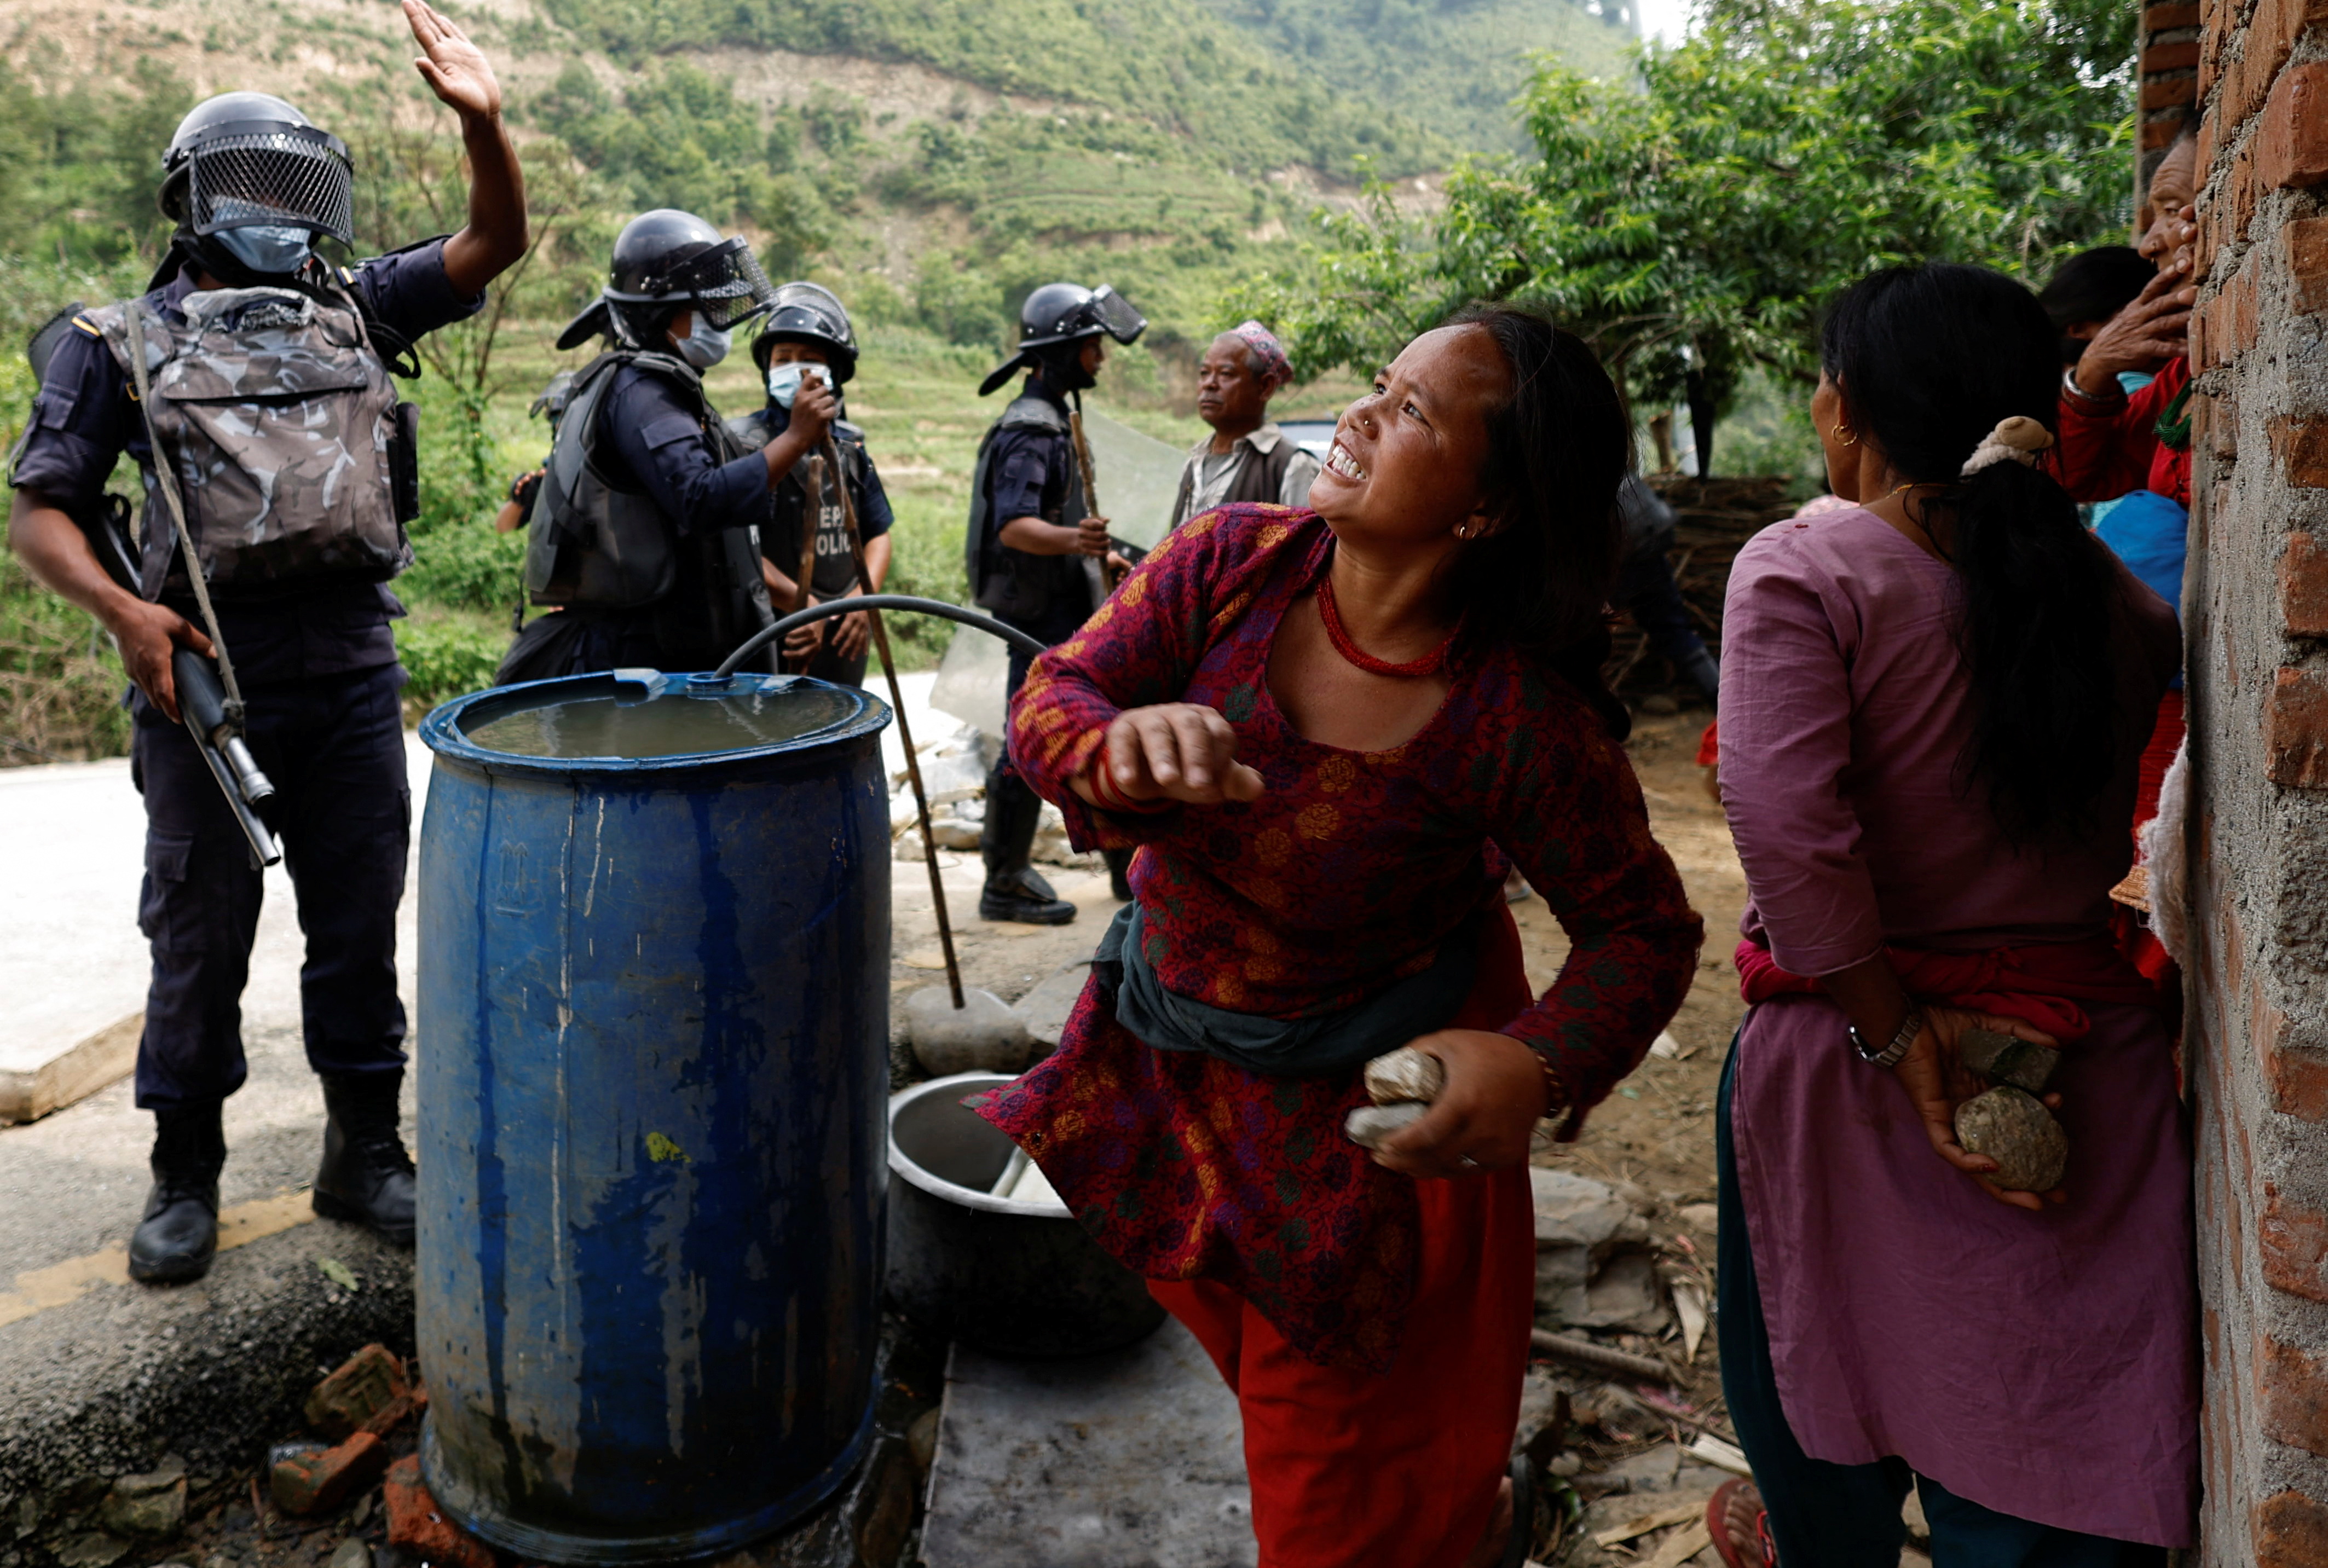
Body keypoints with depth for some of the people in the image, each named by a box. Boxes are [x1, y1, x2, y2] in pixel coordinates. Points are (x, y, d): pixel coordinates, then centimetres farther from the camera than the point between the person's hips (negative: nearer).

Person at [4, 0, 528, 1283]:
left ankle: (365, 1155, 24)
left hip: (354, 668, 3)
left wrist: (482, 121, -9)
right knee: (199, 938, 7)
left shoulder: (353, 309, 14)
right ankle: (185, 1177, 23)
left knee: (359, 926, 10)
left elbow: (494, 244, 8)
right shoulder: (123, 343, 5)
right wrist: (122, 611, -15)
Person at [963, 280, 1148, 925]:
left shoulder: (1048, 420, 16)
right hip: (1039, 612, -11)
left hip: (1053, 609, 11)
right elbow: (1013, 527, -31)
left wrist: (1096, 553, 35)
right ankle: (1005, 884, 3)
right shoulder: (1032, 430, -18)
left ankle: (1008, 861, 28)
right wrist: (1073, 539, -48)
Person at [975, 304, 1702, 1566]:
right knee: (1248, 1329, 30)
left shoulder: (1522, 723, -29)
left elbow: (1643, 929, -17)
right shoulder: (1235, 561, -19)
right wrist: (1123, 743, -41)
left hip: (1366, 1093, -5)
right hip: (1176, 1035, 5)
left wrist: (1539, 1066, -36)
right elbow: (1050, 700, -17)